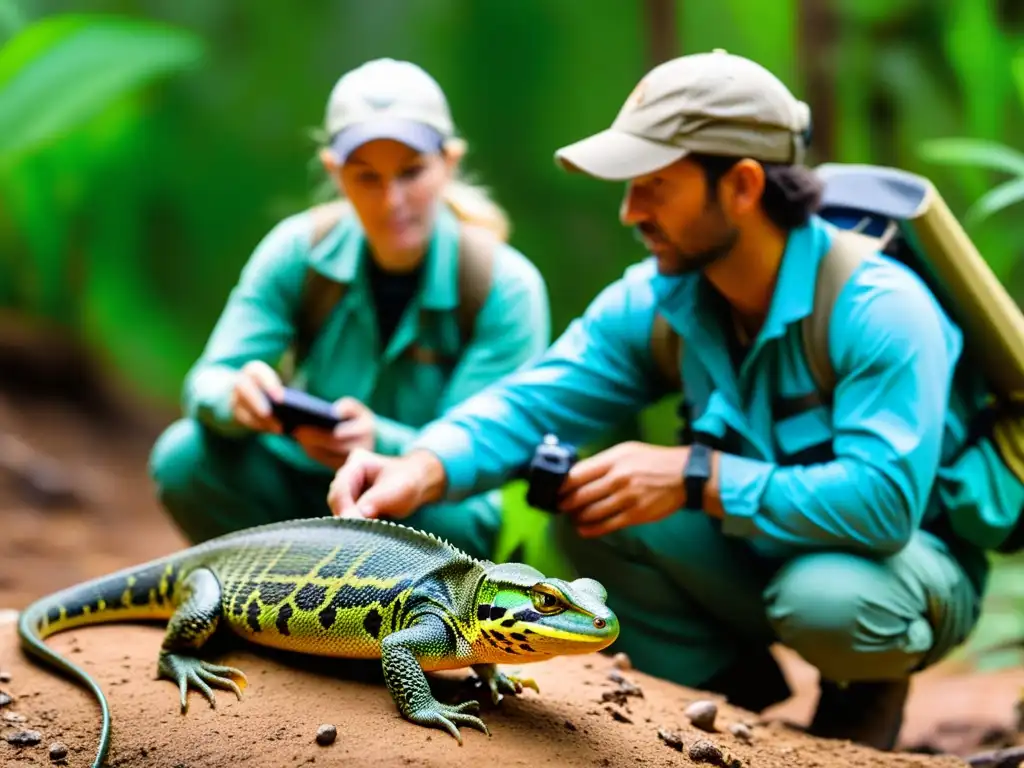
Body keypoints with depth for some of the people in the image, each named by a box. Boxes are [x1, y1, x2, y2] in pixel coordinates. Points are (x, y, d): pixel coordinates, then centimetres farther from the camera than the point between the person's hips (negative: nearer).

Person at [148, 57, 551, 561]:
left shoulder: (505, 287, -17)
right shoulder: (299, 249, -10)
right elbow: (207, 381, -14)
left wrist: (382, 443, -43)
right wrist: (235, 397, -40)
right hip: (304, 490, 2)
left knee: (452, 520, -37)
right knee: (187, 456, -24)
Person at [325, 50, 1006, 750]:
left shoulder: (879, 309, -28)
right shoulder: (655, 300, -10)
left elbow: (884, 499, -37)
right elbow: (535, 402, -16)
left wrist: (696, 478, -36)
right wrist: (421, 471, -35)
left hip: (913, 554, -5)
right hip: (759, 549, 5)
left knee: (827, 597, -38)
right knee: (588, 506, -15)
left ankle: (868, 694, 1)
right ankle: (733, 687, 7)